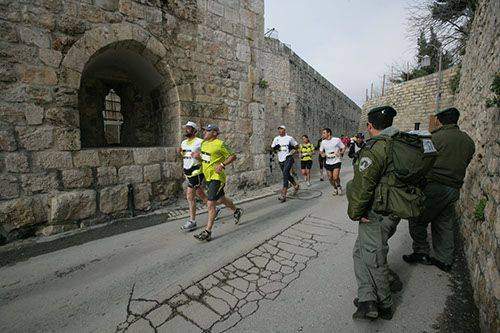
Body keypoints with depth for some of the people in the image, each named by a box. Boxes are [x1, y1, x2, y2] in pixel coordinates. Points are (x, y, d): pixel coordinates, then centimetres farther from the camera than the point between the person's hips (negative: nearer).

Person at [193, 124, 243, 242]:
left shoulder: (220, 144, -14)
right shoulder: (204, 143, 9)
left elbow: (233, 156, -10)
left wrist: (222, 164, -21)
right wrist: (198, 155, 3)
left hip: (217, 177, -9)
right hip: (208, 177, 9)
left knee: (210, 204, -11)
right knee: (221, 199, 23)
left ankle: (207, 232, -1)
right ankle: (236, 211, 47)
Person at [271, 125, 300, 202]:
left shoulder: (289, 138, -1)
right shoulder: (276, 139, 10)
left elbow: (297, 145, 9)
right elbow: (272, 147, 16)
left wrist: (292, 147, -11)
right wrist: (275, 148, -6)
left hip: (288, 158, -6)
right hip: (280, 159, 6)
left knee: (285, 174, -18)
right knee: (287, 175, 16)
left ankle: (283, 195, -19)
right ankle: (295, 185, 43)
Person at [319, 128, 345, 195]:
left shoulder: (337, 140, -6)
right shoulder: (323, 142, 4)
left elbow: (343, 147, 4)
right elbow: (320, 151, 16)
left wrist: (340, 153, -14)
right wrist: (322, 154, -5)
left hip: (336, 161, -4)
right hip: (328, 162, 4)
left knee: (335, 177, -13)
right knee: (330, 178, 8)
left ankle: (339, 186, 18)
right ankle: (335, 188, 32)